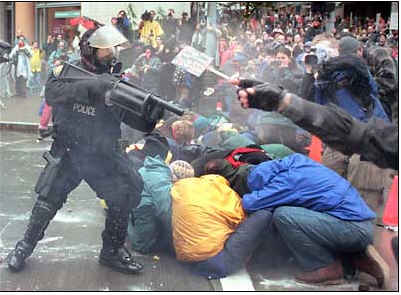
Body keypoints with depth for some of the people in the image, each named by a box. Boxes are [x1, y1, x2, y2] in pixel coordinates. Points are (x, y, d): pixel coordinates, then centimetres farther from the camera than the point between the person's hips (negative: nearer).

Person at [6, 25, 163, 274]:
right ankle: (25, 246, 19)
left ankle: (112, 251, 12)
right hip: (67, 153, -2)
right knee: (49, 199, -4)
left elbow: (138, 121, 0)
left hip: (103, 155, 2)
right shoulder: (65, 72, -4)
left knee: (124, 196, -7)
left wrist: (152, 114, -23)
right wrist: (92, 86, -37)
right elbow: (52, 93, -27)